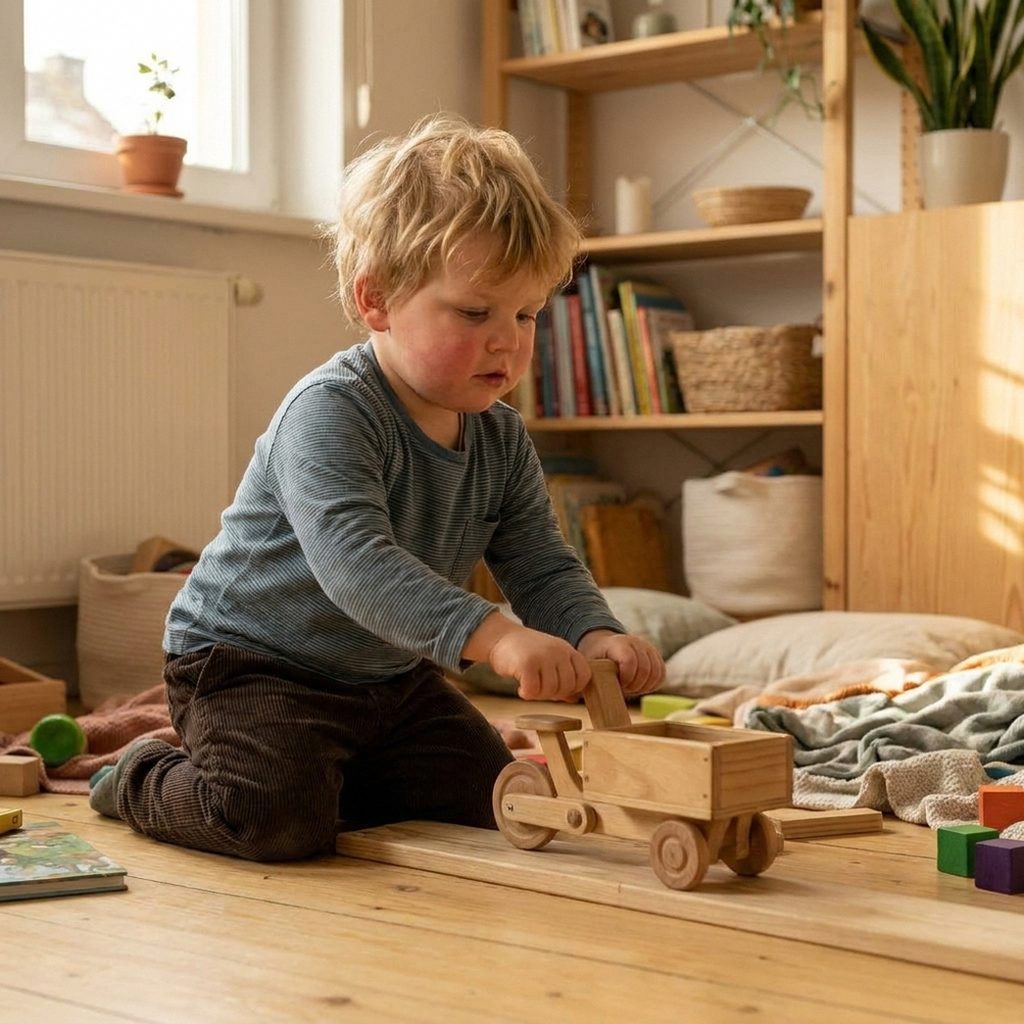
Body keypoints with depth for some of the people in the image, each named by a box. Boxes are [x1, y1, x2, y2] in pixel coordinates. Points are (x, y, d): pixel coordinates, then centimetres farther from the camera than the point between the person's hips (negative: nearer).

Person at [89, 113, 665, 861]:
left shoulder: (502, 441, -1)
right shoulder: (331, 412, -26)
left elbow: (544, 569, -3)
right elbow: (354, 560, -41)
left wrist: (595, 637, -27)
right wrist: (491, 634, -53)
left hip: (388, 676, 8)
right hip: (251, 660, -7)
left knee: (491, 802, 6)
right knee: (280, 820, -27)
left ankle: (323, 773, 25)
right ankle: (147, 780, 6)